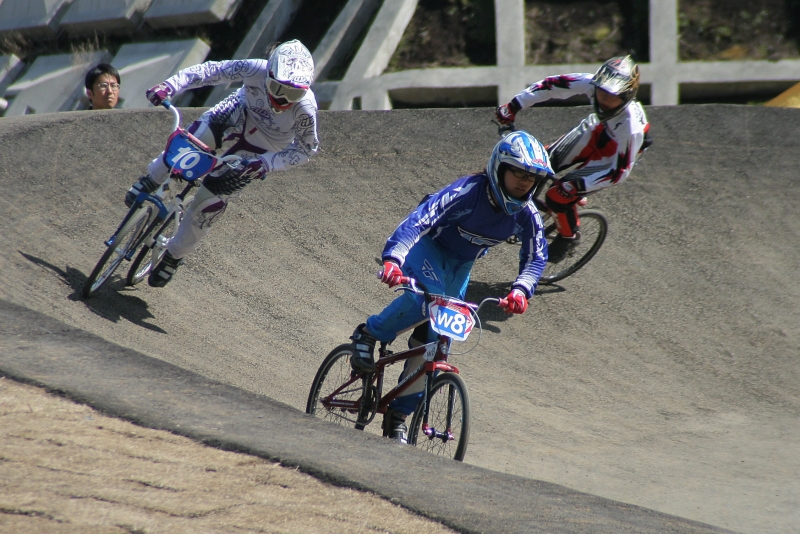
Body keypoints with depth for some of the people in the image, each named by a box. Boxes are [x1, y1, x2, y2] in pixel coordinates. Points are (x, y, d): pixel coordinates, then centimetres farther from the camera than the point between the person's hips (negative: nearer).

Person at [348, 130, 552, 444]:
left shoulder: (526, 215, -19)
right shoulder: (467, 192, -34)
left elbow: (536, 257, -18)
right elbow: (420, 219, -44)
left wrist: (521, 289, -41)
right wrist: (393, 259, -60)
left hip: (460, 264, 5)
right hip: (428, 246, -5)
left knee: (436, 341, 1)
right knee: (429, 298, -37)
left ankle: (399, 415, 12)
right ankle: (369, 335, -13)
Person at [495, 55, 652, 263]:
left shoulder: (632, 129, -42)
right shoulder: (591, 83, -32)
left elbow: (621, 171, -30)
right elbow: (552, 85, -20)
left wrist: (578, 185, -35)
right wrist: (513, 106, -22)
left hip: (617, 151, -5)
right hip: (597, 130, 5)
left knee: (558, 196, -12)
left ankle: (569, 236, 18)